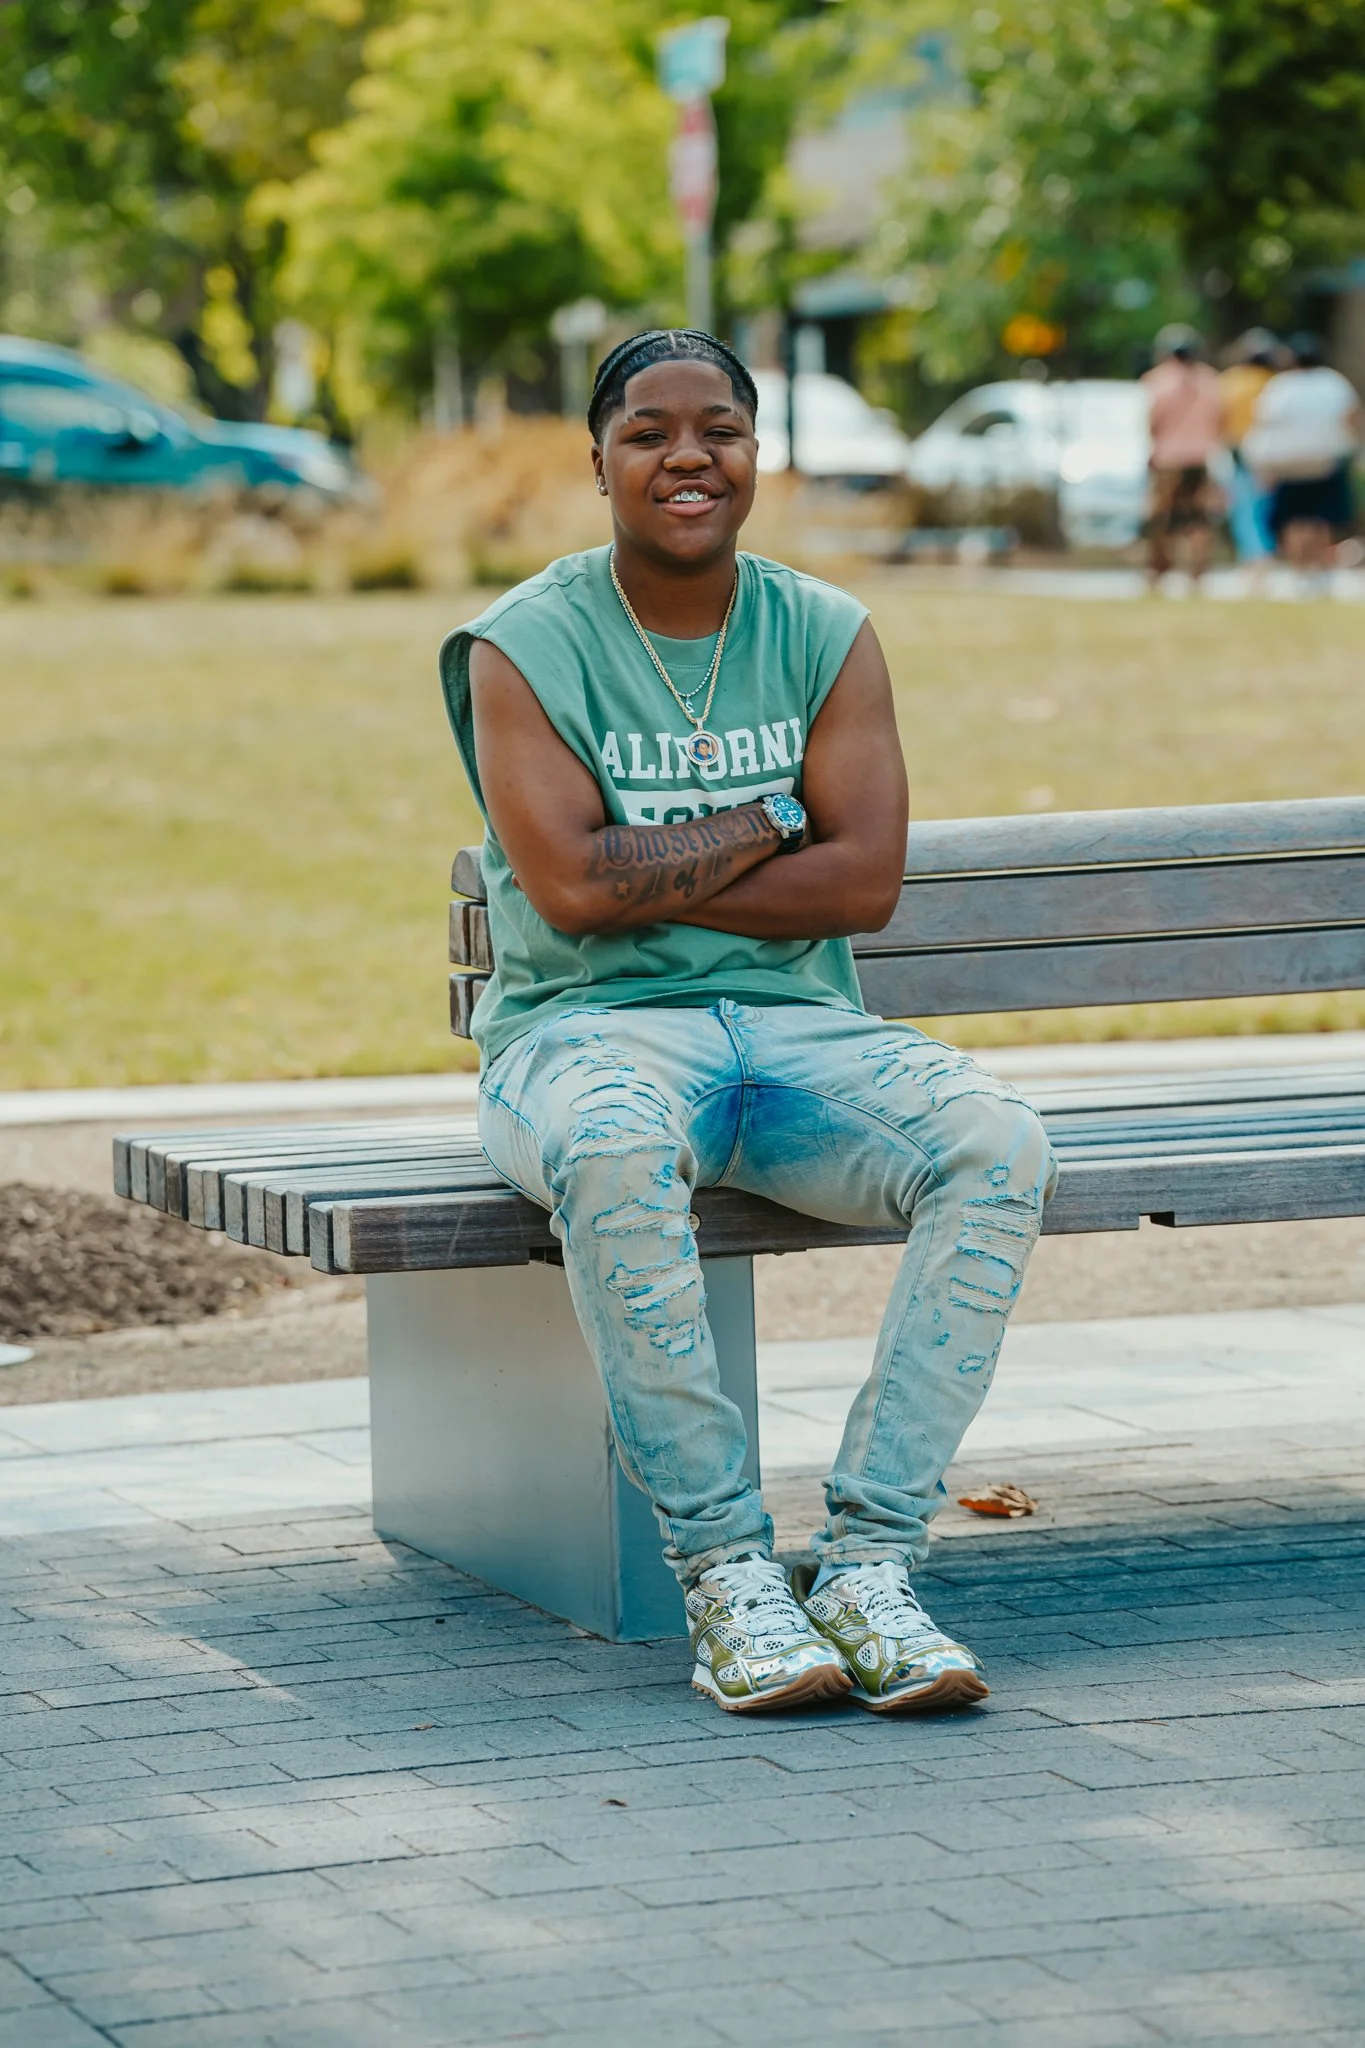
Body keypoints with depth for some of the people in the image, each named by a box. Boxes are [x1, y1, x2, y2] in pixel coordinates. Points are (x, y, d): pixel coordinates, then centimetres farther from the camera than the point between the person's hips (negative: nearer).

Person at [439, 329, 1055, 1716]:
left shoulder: (829, 637, 7)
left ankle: (868, 1561, -26)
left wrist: (651, 879, -9)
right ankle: (724, 1573, -31)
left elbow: (864, 883, -5)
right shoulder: (523, 649, -2)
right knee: (614, 1155, -41)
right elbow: (573, 887, -15)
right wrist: (770, 830, -5)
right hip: (586, 1032, -3)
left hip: (796, 1030, 4)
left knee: (998, 1146, -27)